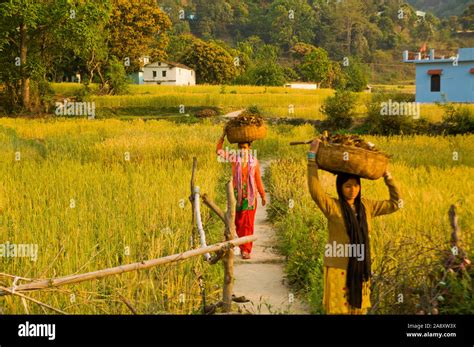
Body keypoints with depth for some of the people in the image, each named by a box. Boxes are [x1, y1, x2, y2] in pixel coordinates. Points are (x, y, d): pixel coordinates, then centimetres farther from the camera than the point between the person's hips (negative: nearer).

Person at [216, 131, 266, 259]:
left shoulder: (254, 161, 1)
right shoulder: (234, 158, 2)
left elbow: (258, 180, 8)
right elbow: (219, 150, 3)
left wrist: (263, 196, 12)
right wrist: (224, 134, -4)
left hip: (250, 196, -1)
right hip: (237, 195, 1)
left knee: (248, 223, -4)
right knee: (238, 223, 7)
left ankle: (246, 250, -4)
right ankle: (243, 246, 23)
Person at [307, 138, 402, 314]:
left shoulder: (366, 206, 5)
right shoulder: (332, 207, -11)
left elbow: (396, 203, 11)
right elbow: (315, 190, -27)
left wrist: (387, 174, 4)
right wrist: (312, 156, -27)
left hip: (361, 269, 5)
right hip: (338, 269, -5)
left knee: (359, 308, 13)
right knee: (338, 310, 3)